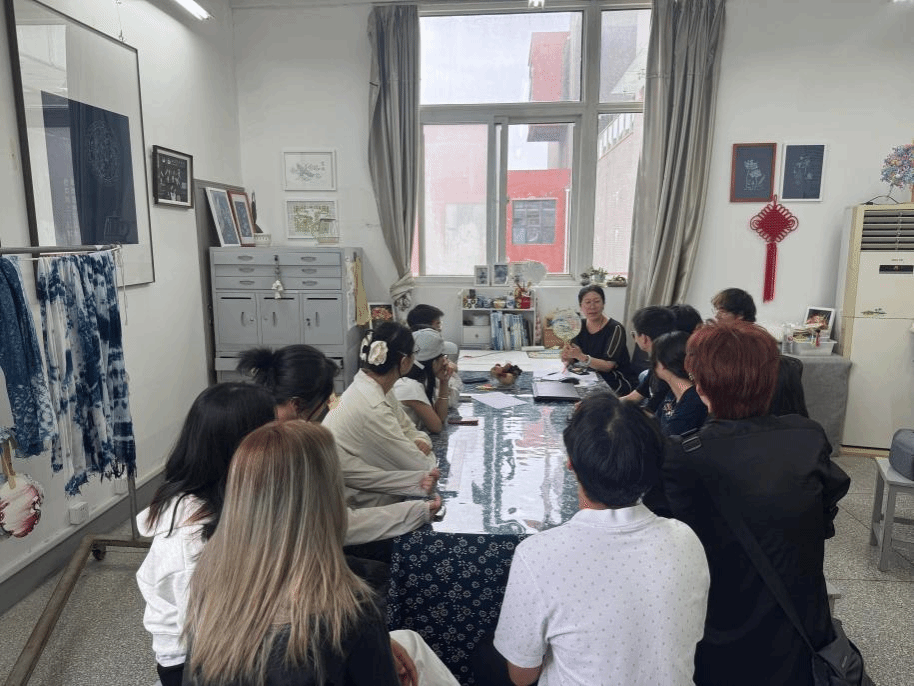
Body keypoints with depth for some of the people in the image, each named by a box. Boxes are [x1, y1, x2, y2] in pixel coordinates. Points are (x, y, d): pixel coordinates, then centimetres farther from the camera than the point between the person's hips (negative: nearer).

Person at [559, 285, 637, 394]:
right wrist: (567, 357, -24)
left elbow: (608, 366, -20)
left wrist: (581, 357, -33)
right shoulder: (580, 327, 4)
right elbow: (570, 360, 0)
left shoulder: (615, 329, -13)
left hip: (617, 382, -5)